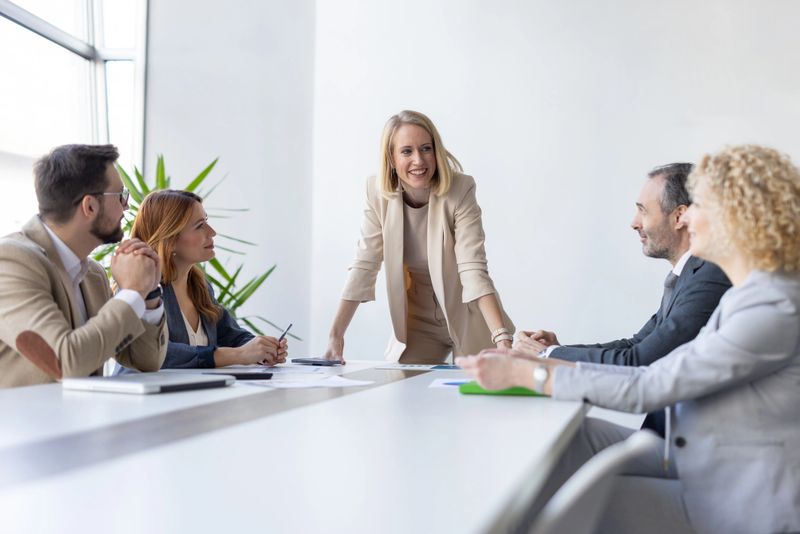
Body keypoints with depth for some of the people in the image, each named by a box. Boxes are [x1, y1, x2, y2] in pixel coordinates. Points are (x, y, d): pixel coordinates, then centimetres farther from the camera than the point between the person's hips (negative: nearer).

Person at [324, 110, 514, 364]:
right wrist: (336, 335, -17)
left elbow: (473, 269, -28)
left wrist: (503, 338, -39)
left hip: (467, 318, -2)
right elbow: (365, 266, -11)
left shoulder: (460, 190, -22)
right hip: (418, 319, 3)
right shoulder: (378, 191, -12)